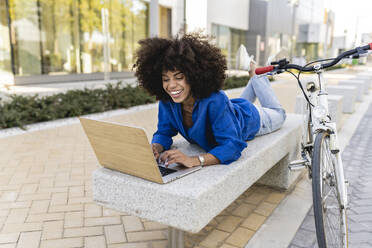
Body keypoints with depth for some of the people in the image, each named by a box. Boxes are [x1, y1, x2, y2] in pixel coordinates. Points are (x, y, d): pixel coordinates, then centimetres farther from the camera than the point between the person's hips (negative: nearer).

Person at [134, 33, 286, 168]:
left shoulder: (215, 101, -50)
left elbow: (233, 144, -53)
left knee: (278, 114, 31)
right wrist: (155, 147, -47)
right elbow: (164, 132, -23)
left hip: (249, 119, -4)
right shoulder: (166, 102, -33)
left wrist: (194, 160, -68)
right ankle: (252, 79, 58)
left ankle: (256, 78, 41)